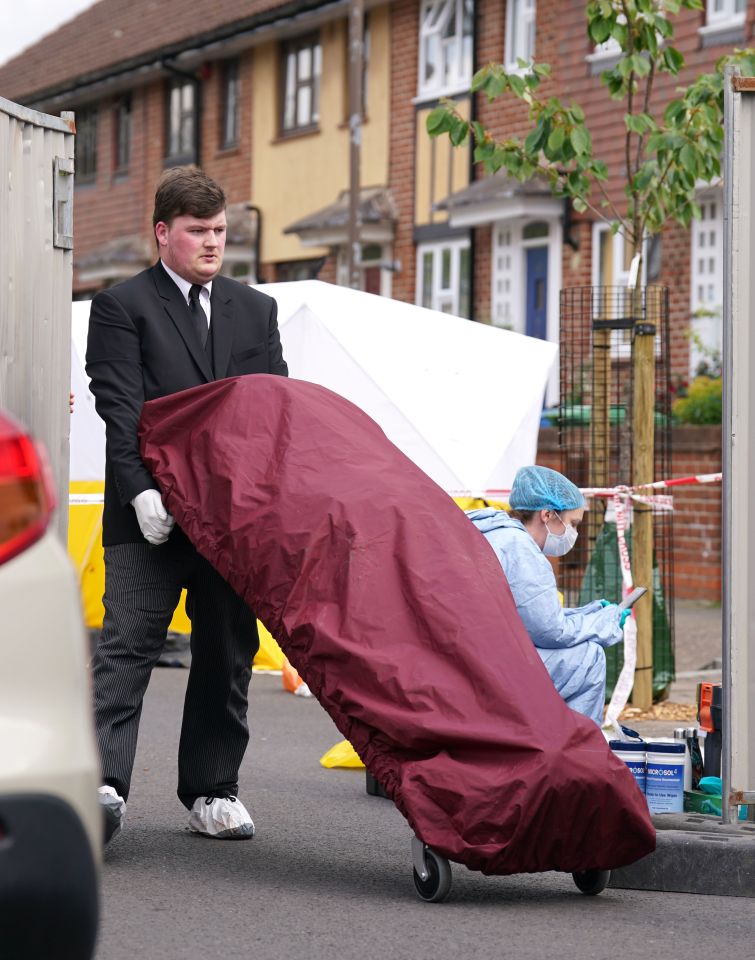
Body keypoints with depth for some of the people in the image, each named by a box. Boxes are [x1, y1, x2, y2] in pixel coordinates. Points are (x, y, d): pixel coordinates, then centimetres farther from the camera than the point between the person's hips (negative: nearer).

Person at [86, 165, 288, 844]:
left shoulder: (255, 310, 17)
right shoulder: (122, 307, 3)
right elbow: (120, 407, -7)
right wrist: (140, 491, -19)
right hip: (151, 515, -5)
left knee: (229, 653, 7)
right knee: (127, 646, -10)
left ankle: (212, 792, 15)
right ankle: (106, 785, -15)